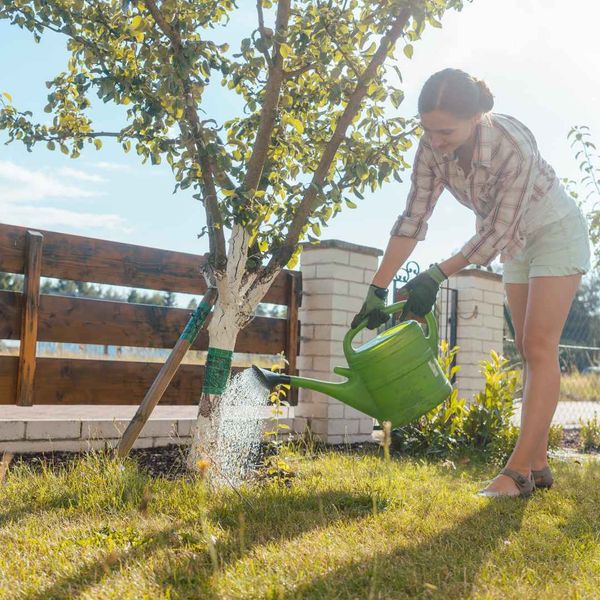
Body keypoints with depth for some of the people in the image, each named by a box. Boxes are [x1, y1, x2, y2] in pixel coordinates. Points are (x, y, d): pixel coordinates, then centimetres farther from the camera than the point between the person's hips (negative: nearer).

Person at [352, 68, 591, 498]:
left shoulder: (514, 146, -36)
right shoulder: (434, 148, -19)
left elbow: (496, 234, -30)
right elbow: (413, 220, -17)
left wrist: (436, 277, -29)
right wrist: (377, 290, -19)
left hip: (556, 232, -6)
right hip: (516, 242, 7)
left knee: (540, 347, -13)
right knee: (527, 351, 6)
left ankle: (519, 470, -13)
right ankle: (538, 464, 12)